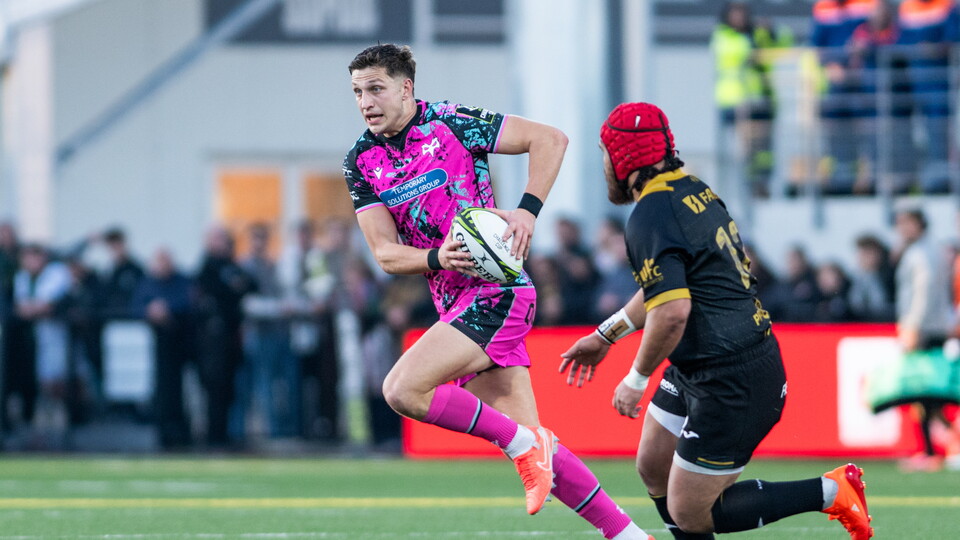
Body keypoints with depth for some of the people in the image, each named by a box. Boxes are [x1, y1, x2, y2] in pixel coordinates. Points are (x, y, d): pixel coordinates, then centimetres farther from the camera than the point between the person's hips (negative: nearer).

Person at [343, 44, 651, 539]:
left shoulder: (452, 123, -8)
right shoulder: (361, 163, 7)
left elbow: (550, 139, -7)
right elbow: (384, 253, 4)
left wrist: (527, 210, -18)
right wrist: (438, 258, -16)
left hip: (495, 291, -6)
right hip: (454, 303, 6)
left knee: (403, 390, -22)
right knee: (537, 450, 3)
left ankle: (522, 443, -8)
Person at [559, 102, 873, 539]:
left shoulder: (650, 219, -20)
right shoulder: (694, 191, 10)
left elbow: (672, 312, -30)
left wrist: (636, 379, -15)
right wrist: (605, 335, 32)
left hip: (732, 385, -10)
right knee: (654, 469, 19)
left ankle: (829, 492, 0)